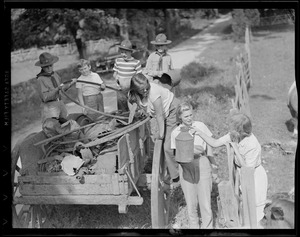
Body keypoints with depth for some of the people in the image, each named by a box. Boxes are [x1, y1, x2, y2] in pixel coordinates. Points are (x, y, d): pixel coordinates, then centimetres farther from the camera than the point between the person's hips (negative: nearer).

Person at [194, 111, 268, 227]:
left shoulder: (253, 146, -34)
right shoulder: (233, 135, -15)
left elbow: (248, 169, -27)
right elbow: (215, 143, -3)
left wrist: (236, 148, -31)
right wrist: (199, 133, -14)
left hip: (255, 177, -6)